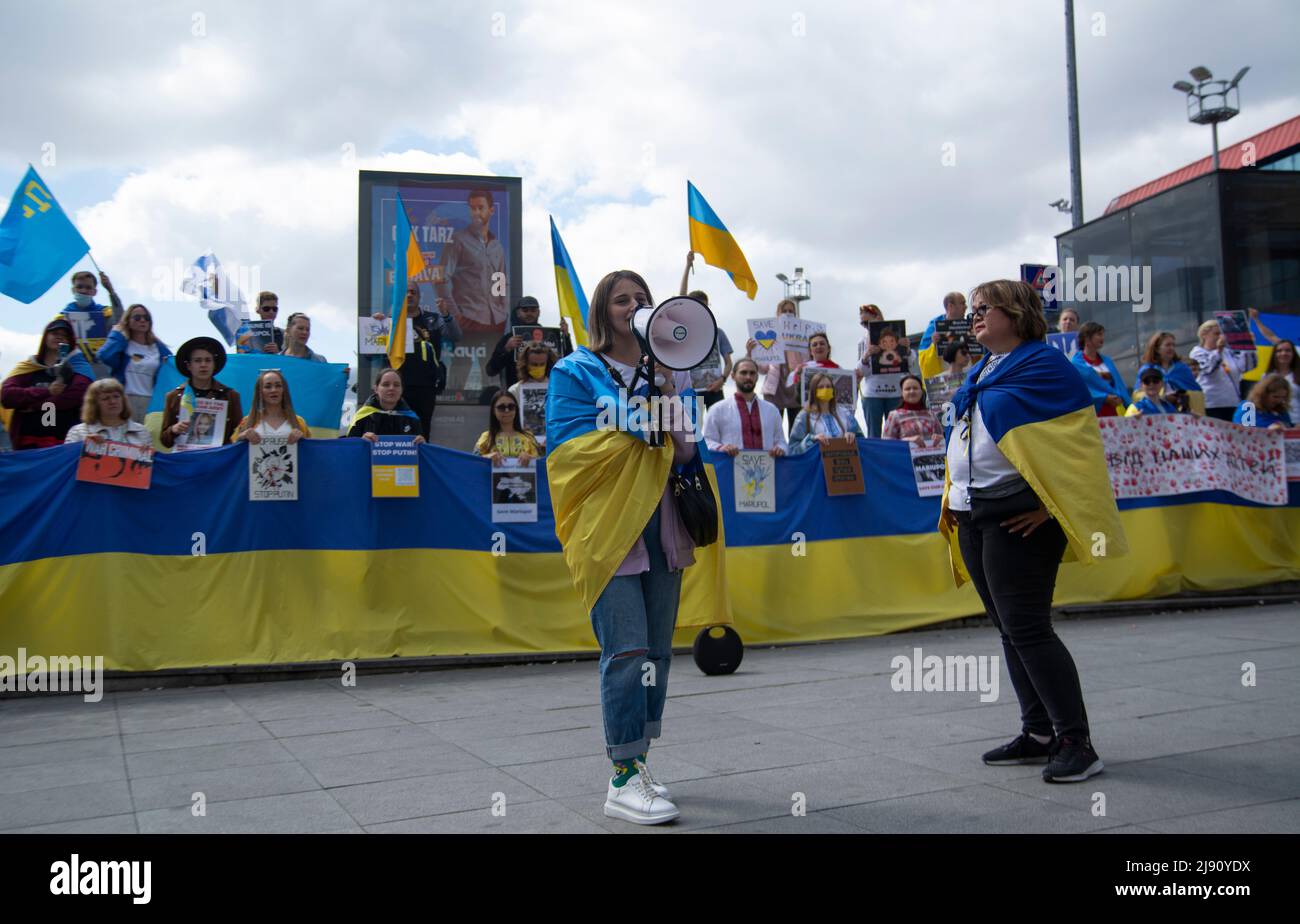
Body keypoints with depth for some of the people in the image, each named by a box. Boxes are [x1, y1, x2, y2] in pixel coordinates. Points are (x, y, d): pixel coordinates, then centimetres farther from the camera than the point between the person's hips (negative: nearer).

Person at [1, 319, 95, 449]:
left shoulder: (77, 365, 6)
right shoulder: (28, 367, 13)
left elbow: (76, 395, -13)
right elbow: (6, 395, -2)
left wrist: (35, 405, -7)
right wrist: (46, 391, -11)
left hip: (64, 441, -3)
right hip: (28, 442, 3)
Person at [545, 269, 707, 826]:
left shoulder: (672, 374, 16)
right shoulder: (576, 372, 2)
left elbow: (690, 456, 13)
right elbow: (565, 446, -9)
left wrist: (675, 422, -10)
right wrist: (644, 422, -11)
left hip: (661, 525, 6)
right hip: (607, 524, -5)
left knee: (657, 651, 7)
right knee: (628, 650, -12)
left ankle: (636, 764, 19)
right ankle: (623, 783, -4)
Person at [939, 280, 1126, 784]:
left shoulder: (1044, 364, -8)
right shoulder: (982, 373, 18)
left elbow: (1072, 441, -13)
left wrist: (1049, 505, -17)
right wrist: (954, 497, 17)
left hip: (1019, 518, -9)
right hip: (973, 515, 9)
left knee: (1027, 629, -11)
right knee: (1010, 629, 11)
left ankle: (1076, 742, -2)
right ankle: (1039, 733, 21)